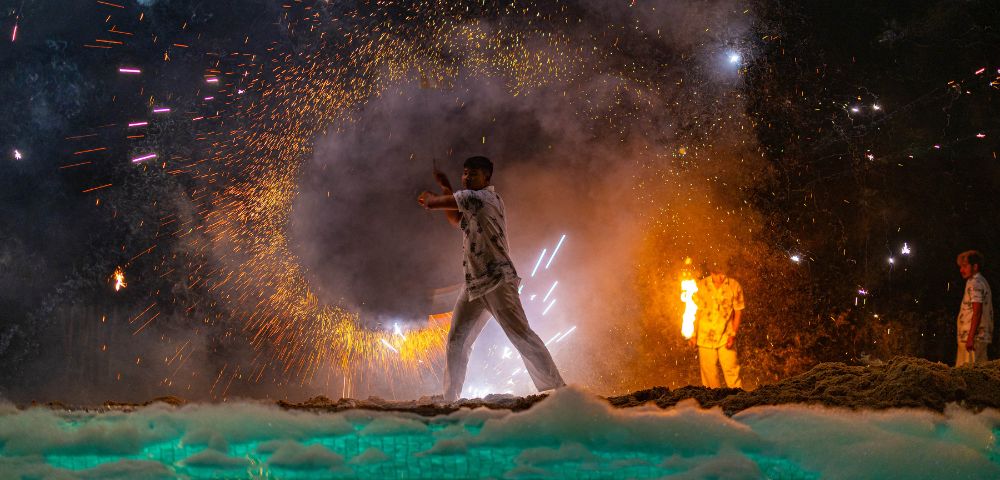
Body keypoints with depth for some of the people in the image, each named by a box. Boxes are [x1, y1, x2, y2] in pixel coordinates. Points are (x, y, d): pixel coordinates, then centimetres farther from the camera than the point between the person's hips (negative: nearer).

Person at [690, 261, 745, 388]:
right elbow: (697, 310, 8)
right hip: (705, 335, 1)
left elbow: (738, 311, 2)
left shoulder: (734, 286, -5)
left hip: (726, 336, -1)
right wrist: (693, 334, 8)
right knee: (709, 372, 4)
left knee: (731, 368, -8)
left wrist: (733, 334, -6)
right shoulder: (702, 285, -1)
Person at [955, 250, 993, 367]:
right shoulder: (982, 282, 20)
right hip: (983, 336, 10)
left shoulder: (974, 283, -11)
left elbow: (977, 312, -19)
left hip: (974, 336, -10)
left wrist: (970, 338, -22)